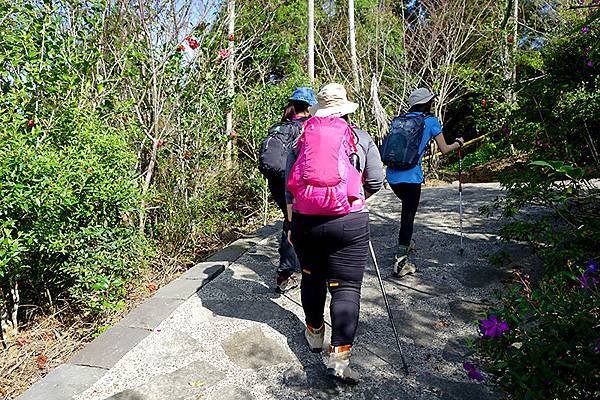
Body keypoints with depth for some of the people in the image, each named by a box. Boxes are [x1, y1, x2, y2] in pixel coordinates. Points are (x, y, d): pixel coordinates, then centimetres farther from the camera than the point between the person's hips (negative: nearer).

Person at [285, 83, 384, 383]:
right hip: (349, 222, -3)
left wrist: (292, 225, 17)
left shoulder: (300, 139, 8)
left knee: (311, 277, 21)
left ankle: (314, 333, 37)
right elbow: (376, 182, 5)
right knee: (346, 287, 2)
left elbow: (289, 186, 9)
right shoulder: (361, 138, 3)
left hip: (304, 221, 3)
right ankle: (339, 354, -3)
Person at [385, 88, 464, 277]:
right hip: (411, 177, -6)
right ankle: (401, 261, -1)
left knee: (408, 208, 28)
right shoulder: (431, 121, 3)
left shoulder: (399, 119, 14)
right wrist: (459, 143, 26)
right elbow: (444, 149, 8)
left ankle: (404, 245, 37)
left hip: (392, 175, 6)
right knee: (408, 216, 0)